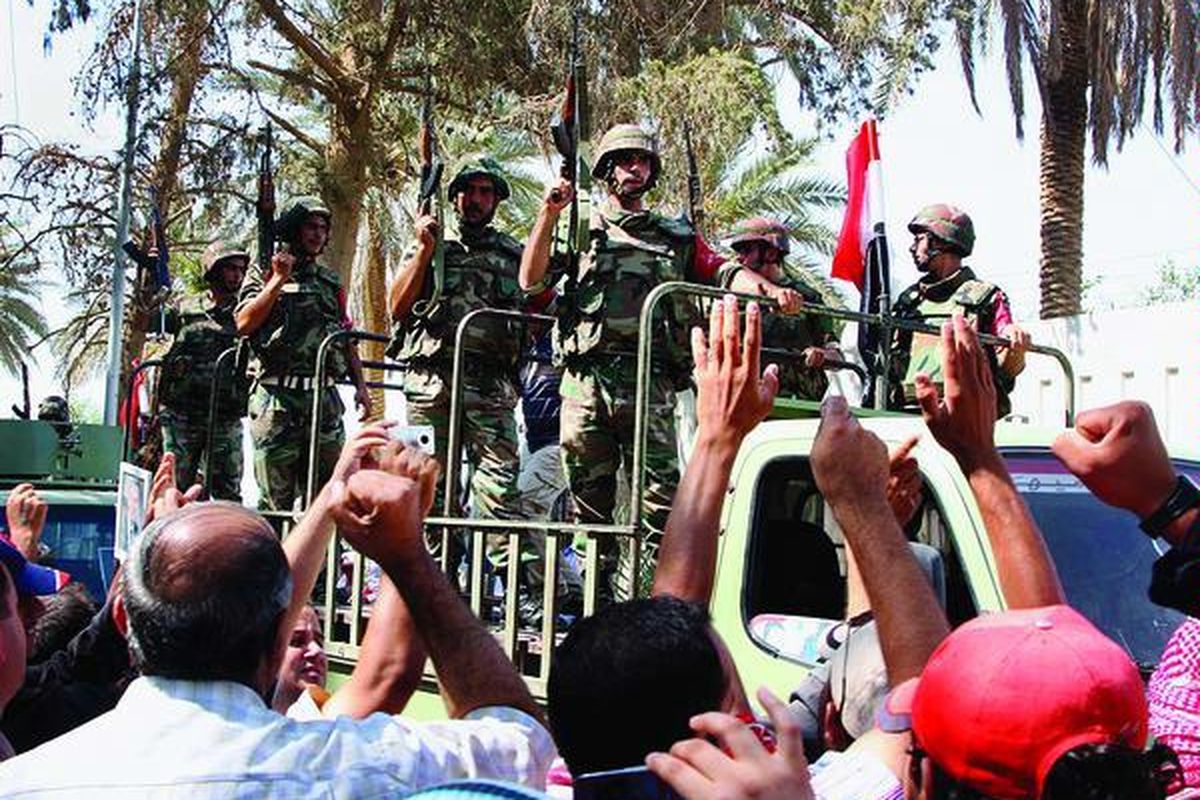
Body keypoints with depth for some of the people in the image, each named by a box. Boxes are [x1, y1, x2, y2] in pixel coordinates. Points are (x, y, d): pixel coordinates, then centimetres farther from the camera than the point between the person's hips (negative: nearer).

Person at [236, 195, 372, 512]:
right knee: (276, 501, -3)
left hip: (325, 398, 4)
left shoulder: (330, 281, 20)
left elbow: (347, 337, 20)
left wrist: (361, 385, 9)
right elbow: (244, 324, -8)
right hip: (278, 398, -4)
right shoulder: (264, 275, 6)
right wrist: (280, 279, -8)